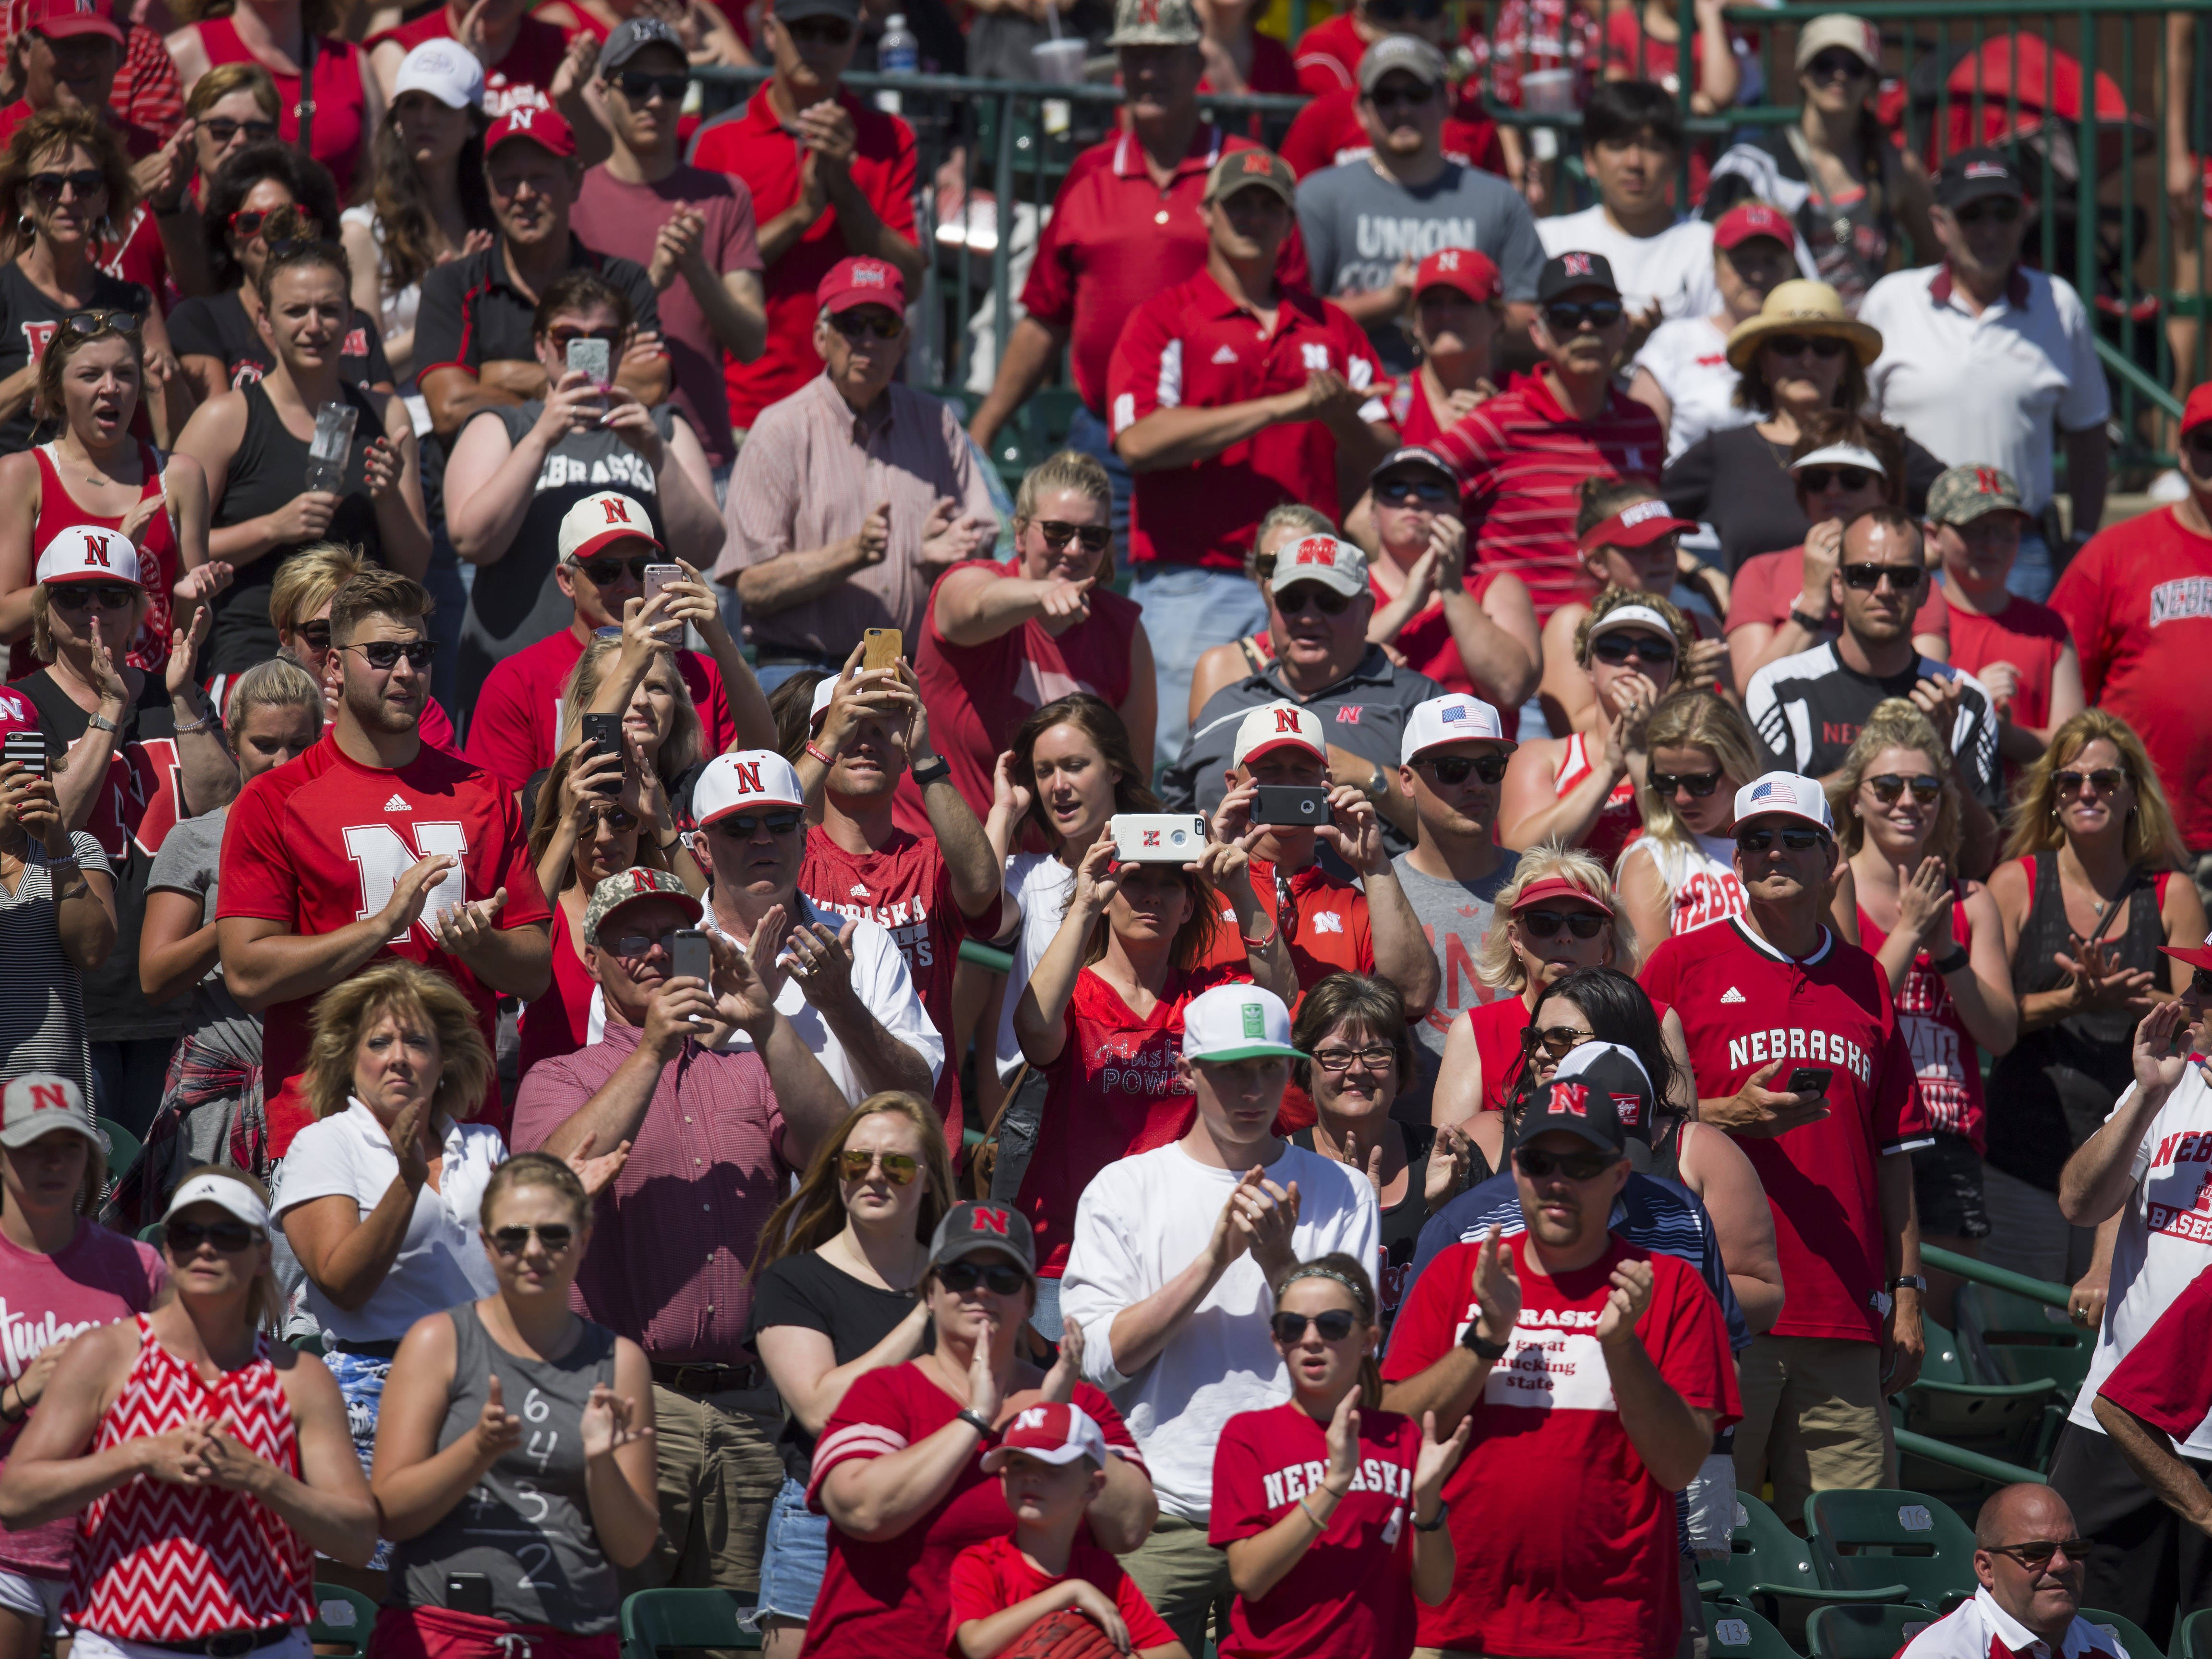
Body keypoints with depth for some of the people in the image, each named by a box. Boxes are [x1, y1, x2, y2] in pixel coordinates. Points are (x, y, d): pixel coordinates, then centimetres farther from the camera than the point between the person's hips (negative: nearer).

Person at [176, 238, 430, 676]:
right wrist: (273, 528, -14)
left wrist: (389, 497, -3)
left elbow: (415, 567, 15)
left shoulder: (386, 417, 14)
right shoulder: (227, 418, 2)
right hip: (254, 652, -3)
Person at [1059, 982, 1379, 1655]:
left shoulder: (1340, 1194, 9)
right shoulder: (1123, 1190, 6)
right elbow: (1102, 1358, -5)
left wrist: (1280, 1262, -12)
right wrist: (1214, 1258, -12)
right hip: (1164, 1518, -1)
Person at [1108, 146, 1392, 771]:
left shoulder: (1332, 330, 18)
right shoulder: (1163, 320, 5)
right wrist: (1285, 407, -12)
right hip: (1193, 587, -4)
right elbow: (1139, 440, -12)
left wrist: (1339, 419, -11)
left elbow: (1380, 461, 14)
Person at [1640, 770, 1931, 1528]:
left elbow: (1893, 1152, 19)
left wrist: (1907, 1292, 13)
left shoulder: (1866, 983, 17)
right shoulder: (1684, 965, 6)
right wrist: (1732, 1117, -13)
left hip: (1846, 1315, 4)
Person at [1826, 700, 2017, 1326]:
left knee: (1937, 1318, 2)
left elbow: (2001, 1034, 5)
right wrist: (1908, 933, -12)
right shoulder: (1833, 893, 1)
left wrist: (1945, 949, -7)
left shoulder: (1970, 903, 13)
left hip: (1949, 1142, 4)